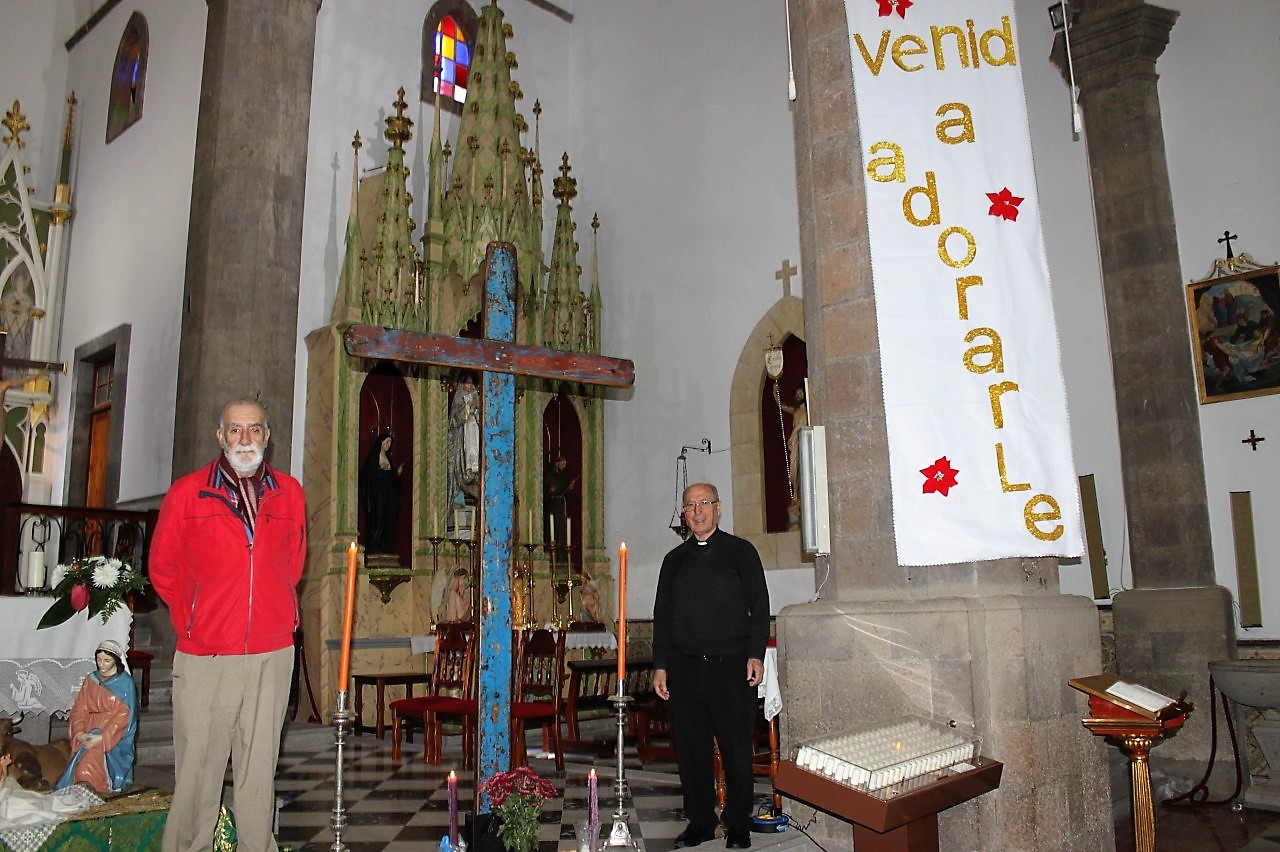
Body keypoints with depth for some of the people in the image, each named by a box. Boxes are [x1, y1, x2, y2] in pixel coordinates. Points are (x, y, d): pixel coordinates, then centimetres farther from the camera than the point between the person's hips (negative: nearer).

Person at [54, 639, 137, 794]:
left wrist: (102, 738, -18)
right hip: (88, 733, 4)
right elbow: (79, 709, 8)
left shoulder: (125, 683, 1)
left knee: (89, 768, -26)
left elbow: (124, 715, -7)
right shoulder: (90, 680, 16)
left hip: (114, 739, -4)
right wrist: (80, 733, -11)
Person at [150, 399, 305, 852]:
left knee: (259, 763, 10)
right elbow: (163, 568, 8)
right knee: (199, 763, 3)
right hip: (205, 655, -2)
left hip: (273, 653, 2)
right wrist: (192, 622, 7)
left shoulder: (288, 493, 7)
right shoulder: (187, 492, 0)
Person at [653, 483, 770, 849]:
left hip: (731, 666, -3)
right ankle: (699, 822, 20)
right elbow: (662, 614, 16)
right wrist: (660, 665, 9)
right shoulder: (675, 560, 15)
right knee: (691, 748, 6)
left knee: (737, 748, 1)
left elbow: (759, 606, 2)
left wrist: (756, 655, -7)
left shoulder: (741, 551, 6)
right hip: (685, 667, 3)